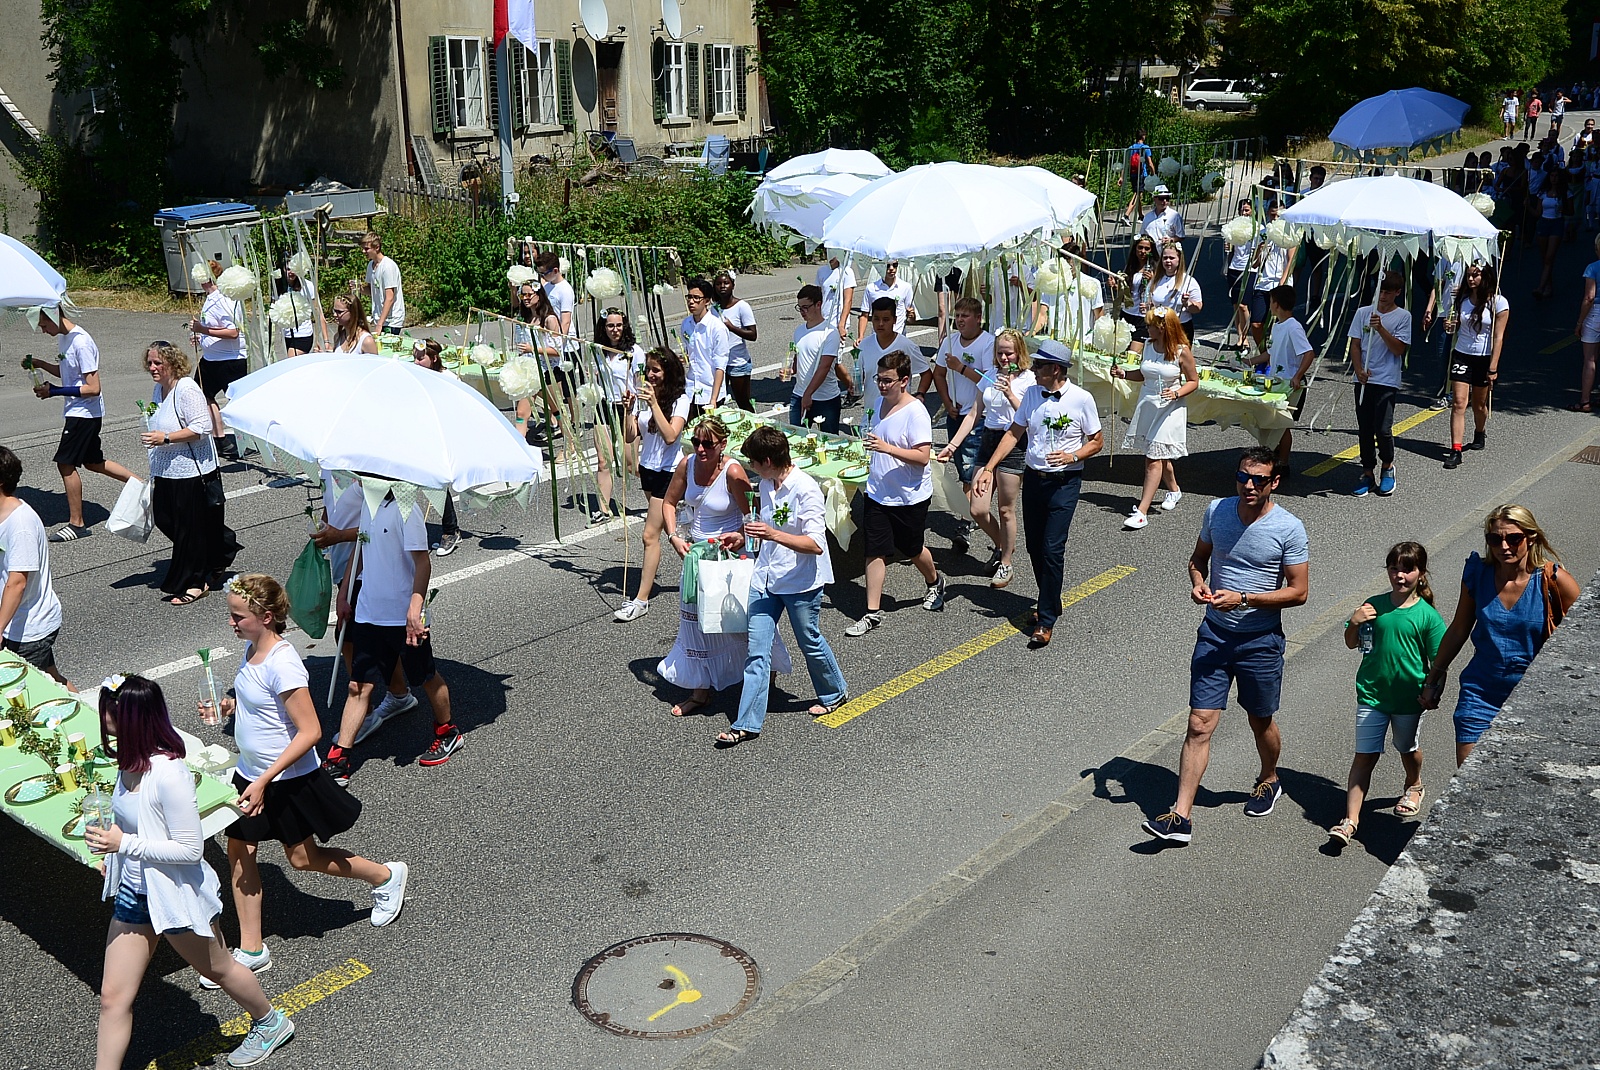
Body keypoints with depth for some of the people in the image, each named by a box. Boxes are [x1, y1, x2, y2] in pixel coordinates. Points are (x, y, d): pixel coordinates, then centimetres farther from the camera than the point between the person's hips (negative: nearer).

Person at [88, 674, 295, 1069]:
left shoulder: (168, 775, -30)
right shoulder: (130, 762, -5)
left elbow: (191, 849, -26)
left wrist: (123, 844, -28)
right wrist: (113, 853, 9)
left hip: (176, 897, -7)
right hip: (133, 892, 7)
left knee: (218, 969, 18)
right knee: (113, 997, 8)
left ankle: (270, 1023, 43)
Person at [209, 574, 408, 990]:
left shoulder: (282, 663, -27)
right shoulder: (252, 649, 0)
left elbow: (309, 731, -28)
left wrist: (263, 781, -28)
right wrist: (229, 706, 1)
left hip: (289, 780, -8)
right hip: (251, 773, 8)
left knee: (301, 858, 9)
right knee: (239, 851, 9)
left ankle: (386, 876, 30)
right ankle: (251, 950, 23)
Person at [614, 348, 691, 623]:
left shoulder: (680, 399, -13)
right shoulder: (642, 394, 0)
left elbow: (670, 436, -26)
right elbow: (629, 436, -4)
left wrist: (654, 403, -28)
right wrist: (631, 407, -18)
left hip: (669, 470, -6)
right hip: (647, 467, 6)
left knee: (650, 535, -9)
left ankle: (641, 599, -8)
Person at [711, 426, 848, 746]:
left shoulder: (806, 490, -21)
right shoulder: (766, 485, 4)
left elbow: (816, 544, -25)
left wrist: (772, 535, -33)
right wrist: (743, 537, 8)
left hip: (801, 581, -7)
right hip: (766, 578, 7)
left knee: (810, 642, 14)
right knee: (756, 650, 3)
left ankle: (834, 693, 42)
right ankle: (748, 723, 7)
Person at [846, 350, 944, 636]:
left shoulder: (915, 413, -21)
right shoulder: (880, 403, 4)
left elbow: (923, 456, -27)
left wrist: (886, 448, -34)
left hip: (910, 497, -6)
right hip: (878, 493, 6)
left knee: (912, 549, 14)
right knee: (875, 551, 3)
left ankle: (934, 583, 45)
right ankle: (872, 612, 8)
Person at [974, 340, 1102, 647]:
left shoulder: (1081, 399, -10)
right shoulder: (1031, 393, 3)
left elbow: (1097, 441, -1)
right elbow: (1014, 433, 9)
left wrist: (1073, 456, -19)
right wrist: (989, 468, 3)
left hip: (1065, 482, -5)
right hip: (1033, 479, 5)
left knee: (1052, 549, -10)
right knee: (1034, 547, 11)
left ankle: (1046, 620, -3)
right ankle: (1051, 603, 30)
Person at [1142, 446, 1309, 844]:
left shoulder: (1289, 528, -13)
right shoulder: (1216, 511, -1)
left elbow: (1299, 592, -10)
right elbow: (1198, 558, 14)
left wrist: (1243, 598, -21)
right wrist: (1198, 584, -8)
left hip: (1261, 641, -2)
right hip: (1214, 634, 2)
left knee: (1261, 722, 17)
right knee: (1199, 725, -3)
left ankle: (1269, 780, 48)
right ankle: (1181, 816, -3)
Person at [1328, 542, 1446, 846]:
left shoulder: (1428, 616, -11)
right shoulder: (1374, 605, -4)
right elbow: (1352, 643, 5)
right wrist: (1354, 623, -13)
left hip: (1408, 697, -1)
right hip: (1372, 693, 1)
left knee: (1408, 748, 24)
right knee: (1365, 755, -2)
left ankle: (1414, 788, 55)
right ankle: (1350, 821, -5)